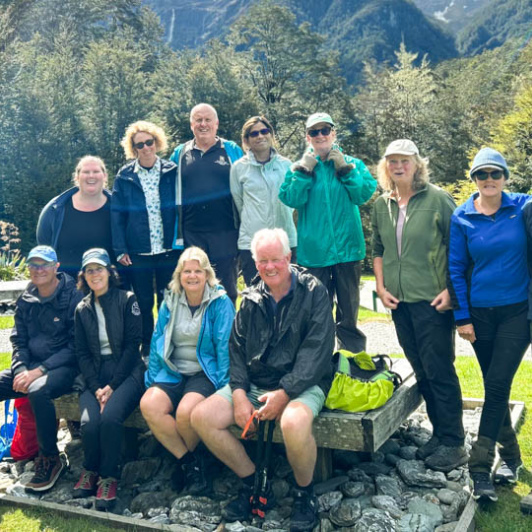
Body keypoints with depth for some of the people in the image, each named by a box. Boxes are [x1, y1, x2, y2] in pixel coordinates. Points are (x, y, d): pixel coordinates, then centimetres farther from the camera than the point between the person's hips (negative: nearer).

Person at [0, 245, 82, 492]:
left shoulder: (73, 298, -10)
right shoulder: (25, 301, 9)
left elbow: (75, 346, -13)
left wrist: (39, 371, -20)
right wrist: (21, 370, -11)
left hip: (63, 367, -6)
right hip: (30, 366, 6)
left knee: (38, 390, -35)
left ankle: (50, 459, -16)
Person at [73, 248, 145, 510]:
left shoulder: (127, 300, 1)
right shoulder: (82, 310, 13)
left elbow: (133, 344, -5)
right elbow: (82, 353, 8)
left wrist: (112, 386, -12)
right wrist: (96, 387, -8)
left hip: (127, 372, -3)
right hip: (95, 375, 3)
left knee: (110, 417, -31)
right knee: (89, 422, -25)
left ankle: (108, 476, -9)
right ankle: (90, 469, 5)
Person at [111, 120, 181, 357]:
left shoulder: (172, 172, 3)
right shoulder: (124, 177, 3)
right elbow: (117, 215, 3)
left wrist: (182, 240, -2)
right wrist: (120, 250, -3)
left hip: (169, 249, 0)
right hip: (138, 252, 0)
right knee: (144, 304, 8)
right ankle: (146, 351, 24)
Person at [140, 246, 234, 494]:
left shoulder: (220, 303, -2)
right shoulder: (169, 302, 12)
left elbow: (224, 346, -7)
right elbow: (157, 343, 14)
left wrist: (223, 385, -14)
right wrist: (152, 379, 7)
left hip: (205, 372, -4)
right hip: (174, 372, 5)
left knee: (186, 411, -32)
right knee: (149, 405, -24)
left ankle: (191, 456, 3)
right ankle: (189, 461, -7)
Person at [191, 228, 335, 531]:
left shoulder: (313, 293, -6)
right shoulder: (252, 299, 10)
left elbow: (317, 350, -14)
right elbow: (237, 348, 8)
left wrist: (283, 393, -22)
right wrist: (239, 393, -8)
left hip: (301, 384, -5)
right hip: (255, 383, 6)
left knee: (294, 422, -38)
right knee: (202, 417, -12)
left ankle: (306, 494, -7)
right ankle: (252, 483, 6)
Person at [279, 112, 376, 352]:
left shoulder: (353, 164, 8)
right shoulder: (299, 167, 8)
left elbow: (364, 194, -7)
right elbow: (290, 199, -7)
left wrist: (345, 170, -12)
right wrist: (304, 172, -12)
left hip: (347, 249, 0)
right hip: (314, 250, 0)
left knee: (349, 310, 8)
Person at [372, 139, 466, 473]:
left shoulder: (438, 199, -6)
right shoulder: (382, 205, 10)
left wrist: (451, 290, -13)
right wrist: (381, 288, 8)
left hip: (433, 301, -5)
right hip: (400, 302, 6)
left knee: (440, 371, -2)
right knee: (422, 371, 13)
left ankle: (453, 445, 10)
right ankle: (440, 434, 27)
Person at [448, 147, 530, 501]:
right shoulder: (462, 218, -1)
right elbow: (456, 269, 1)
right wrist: (462, 317, -2)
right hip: (481, 313, 2)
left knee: (497, 385, -8)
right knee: (494, 386, 11)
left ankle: (481, 466, -1)